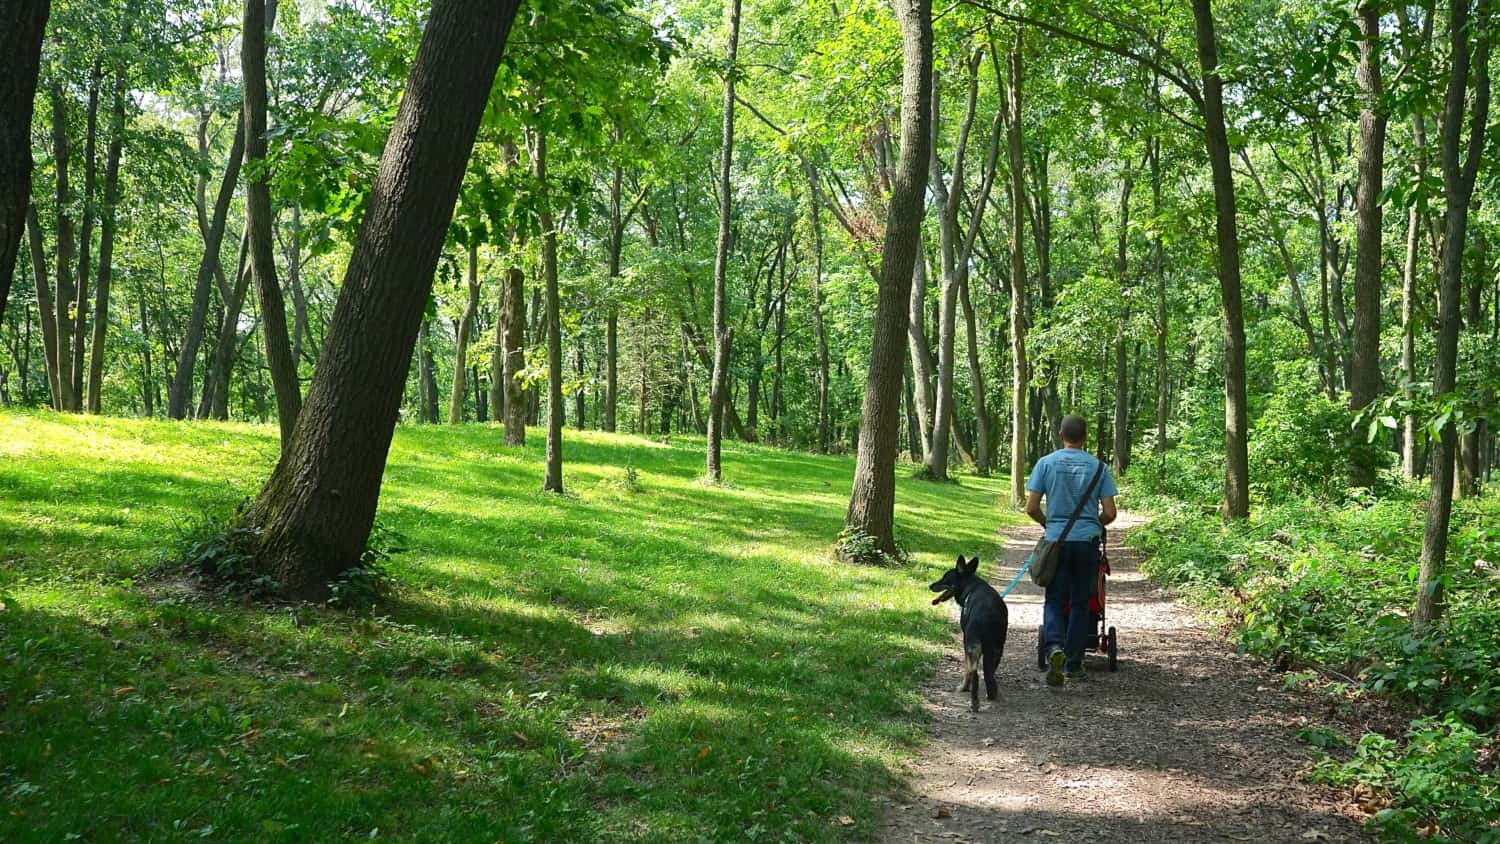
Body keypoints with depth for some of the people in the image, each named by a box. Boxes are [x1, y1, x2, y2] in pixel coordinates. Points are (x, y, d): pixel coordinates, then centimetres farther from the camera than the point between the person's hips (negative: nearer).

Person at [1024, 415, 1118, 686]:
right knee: (1080, 603, 9)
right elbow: (1110, 513, 0)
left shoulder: (1046, 463, 0)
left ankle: (1054, 646, -20)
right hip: (1088, 541, 1)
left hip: (1057, 540, -1)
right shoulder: (1098, 467, 2)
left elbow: (1031, 508, -3)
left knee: (1054, 600, 6)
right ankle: (1073, 664, 12)